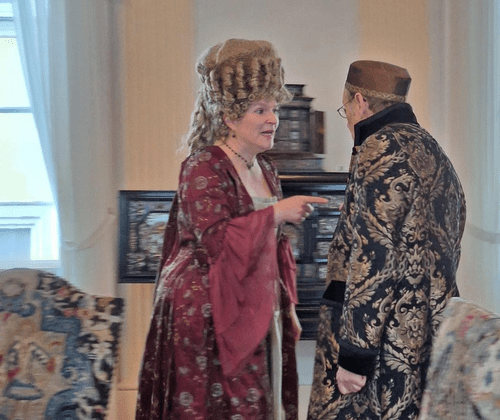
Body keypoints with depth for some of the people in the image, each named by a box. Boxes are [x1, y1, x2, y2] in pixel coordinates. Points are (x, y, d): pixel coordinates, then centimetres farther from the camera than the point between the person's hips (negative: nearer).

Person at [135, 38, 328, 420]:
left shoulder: (265, 170, 14)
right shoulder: (202, 169, -11)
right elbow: (216, 241, -23)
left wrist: (287, 305, 17)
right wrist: (276, 213, -21)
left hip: (258, 315, 8)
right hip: (208, 317, -8)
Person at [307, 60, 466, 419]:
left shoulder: (381, 149, -11)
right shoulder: (435, 154, 19)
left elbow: (373, 257, -18)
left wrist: (354, 354, -17)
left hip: (387, 341, -9)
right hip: (431, 333, 9)